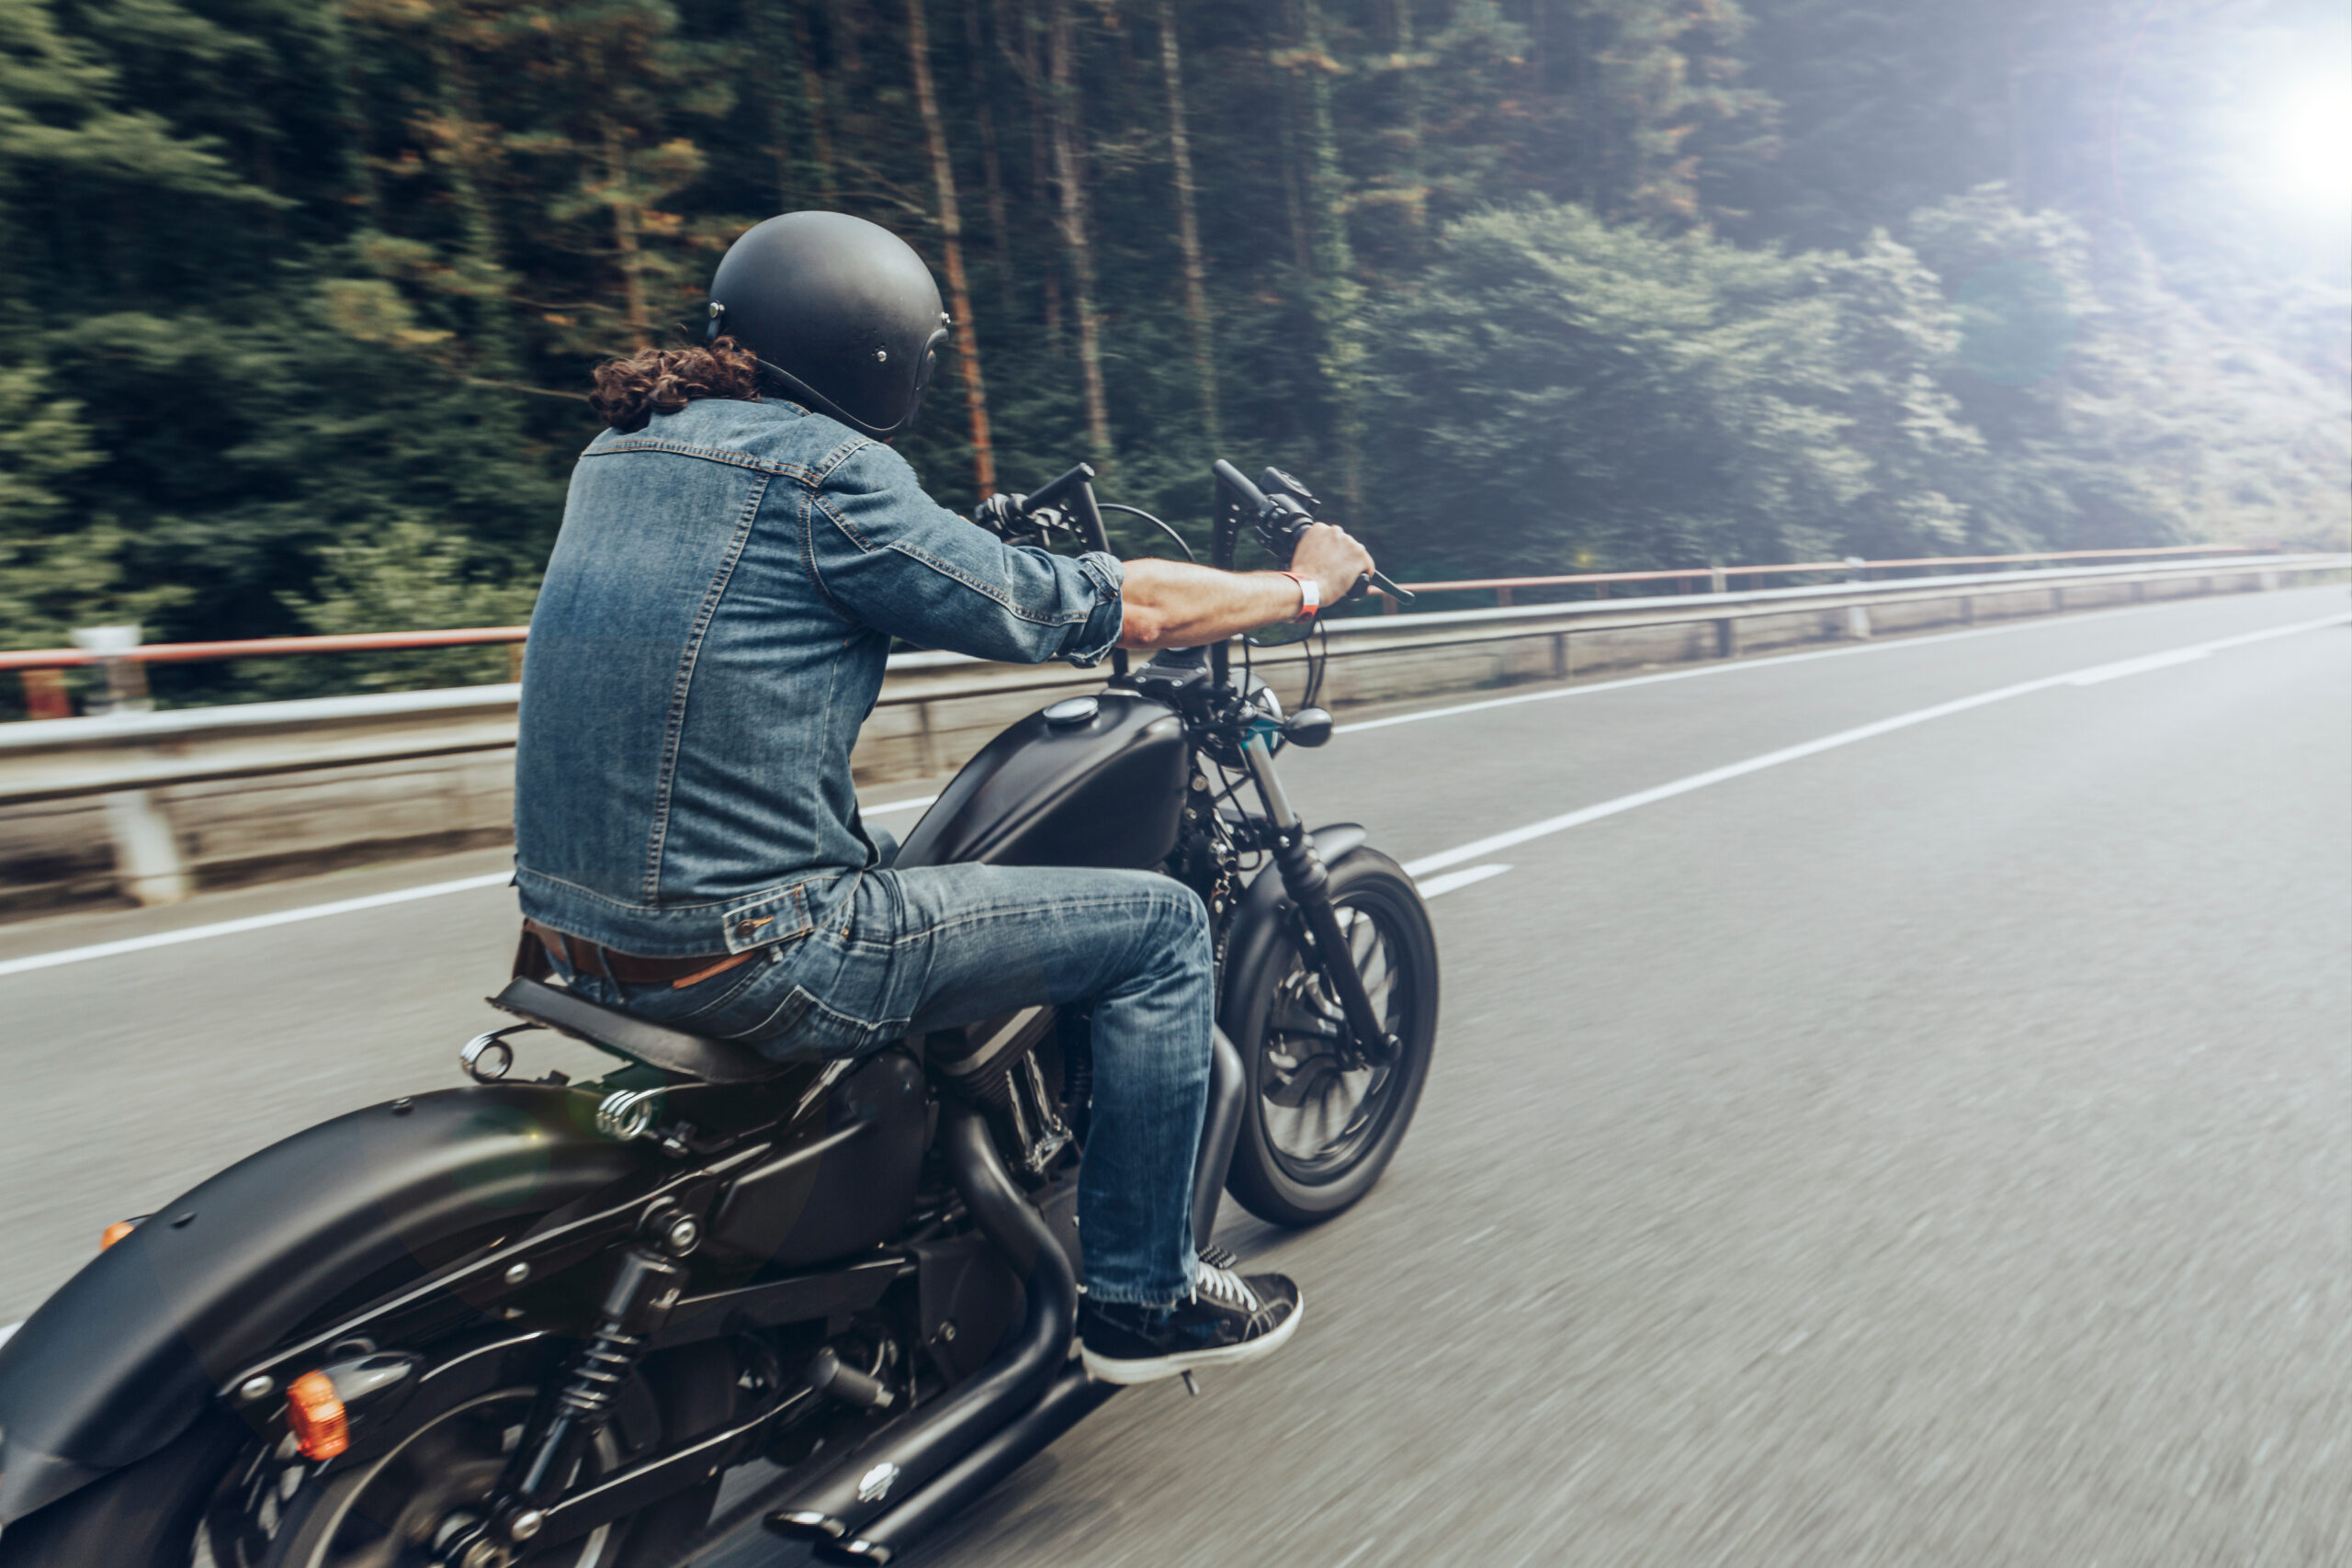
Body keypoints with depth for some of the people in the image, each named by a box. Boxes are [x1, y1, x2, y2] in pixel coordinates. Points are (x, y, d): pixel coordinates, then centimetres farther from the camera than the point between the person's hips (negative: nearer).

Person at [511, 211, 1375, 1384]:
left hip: (578, 930, 10)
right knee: (1157, 926, 1)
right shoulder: (826, 470, -14)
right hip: (741, 958, -9)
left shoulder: (625, 450, 12)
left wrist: (1000, 561, 38)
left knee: (901, 863, 36)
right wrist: (1300, 586, 6)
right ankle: (1142, 1296, 14)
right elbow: (1098, 611, -10)